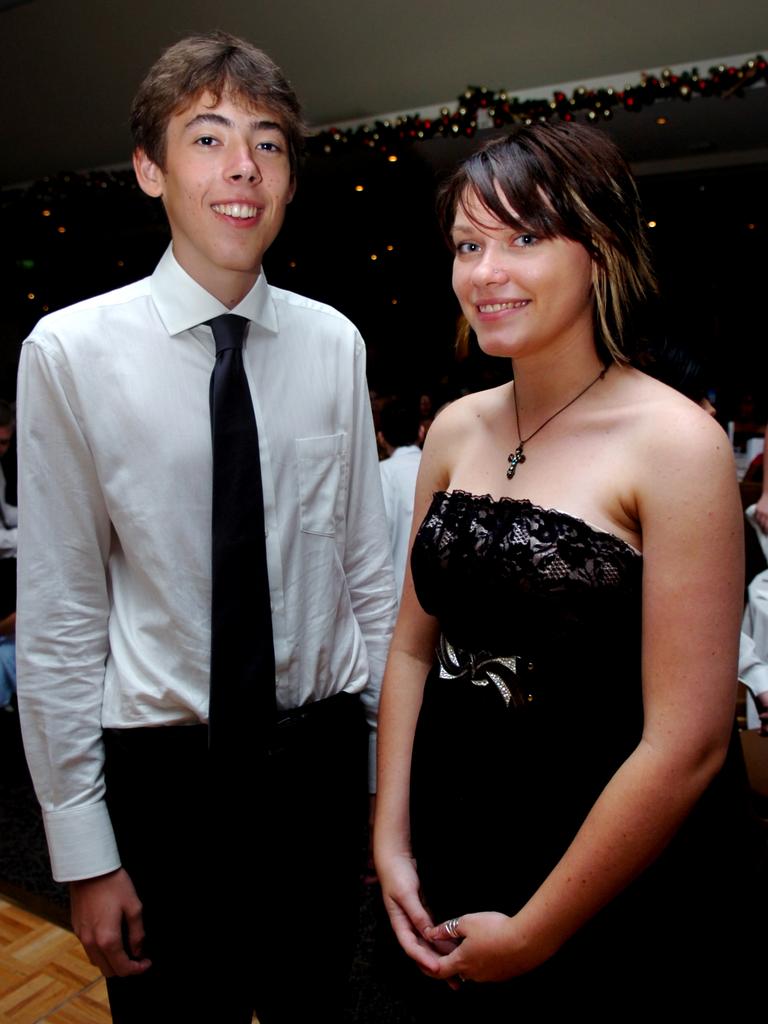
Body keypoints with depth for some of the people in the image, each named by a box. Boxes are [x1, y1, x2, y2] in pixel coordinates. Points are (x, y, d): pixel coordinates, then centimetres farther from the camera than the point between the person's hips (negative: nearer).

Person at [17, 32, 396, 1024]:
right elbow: (56, 615, -9)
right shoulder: (70, 350, -11)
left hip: (323, 754, 3)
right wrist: (84, 852, -6)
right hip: (164, 771, -2)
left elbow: (367, 567, 2)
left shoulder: (334, 343, -3)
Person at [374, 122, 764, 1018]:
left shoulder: (674, 441, -18)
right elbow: (414, 648, 4)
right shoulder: (456, 428, -2)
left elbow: (687, 743, -19)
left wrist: (530, 936, -12)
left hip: (620, 906, -5)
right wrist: (392, 842, -2)